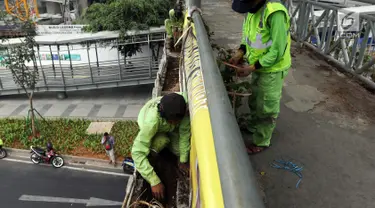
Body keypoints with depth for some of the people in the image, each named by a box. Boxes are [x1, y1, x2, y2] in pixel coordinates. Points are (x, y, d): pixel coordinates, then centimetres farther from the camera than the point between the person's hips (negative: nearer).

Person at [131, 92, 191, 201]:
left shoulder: (184, 106, -39)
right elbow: (138, 152, -45)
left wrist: (183, 160, -22)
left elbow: (185, 132, -25)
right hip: (153, 126, -3)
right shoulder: (152, 120, -46)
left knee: (179, 151, -12)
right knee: (161, 142, -32)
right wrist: (154, 181, -46)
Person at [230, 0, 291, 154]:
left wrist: (251, 68, -24)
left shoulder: (275, 13, -30)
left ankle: (261, 142, 28)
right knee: (254, 101, 25)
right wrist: (240, 53, -5)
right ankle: (253, 126, 49)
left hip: (272, 69, -8)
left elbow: (277, 51, -27)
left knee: (266, 108, 9)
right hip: (258, 66, 8)